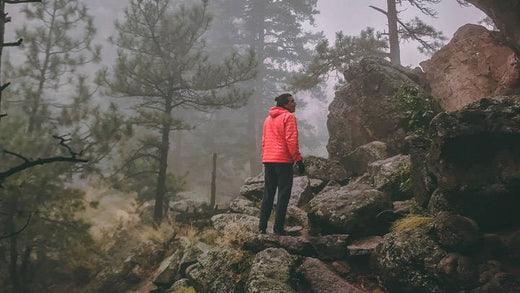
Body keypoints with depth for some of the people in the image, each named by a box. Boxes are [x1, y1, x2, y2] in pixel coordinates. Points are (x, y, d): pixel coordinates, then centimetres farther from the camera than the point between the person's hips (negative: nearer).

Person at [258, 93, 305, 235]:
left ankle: (262, 226, 11)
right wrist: (298, 159, -11)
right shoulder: (289, 117, -6)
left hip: (268, 160, 7)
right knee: (283, 194, -1)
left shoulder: (268, 119, 18)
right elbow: (291, 140, -13)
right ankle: (278, 227, -2)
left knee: (268, 194, 11)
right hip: (283, 160, -7)